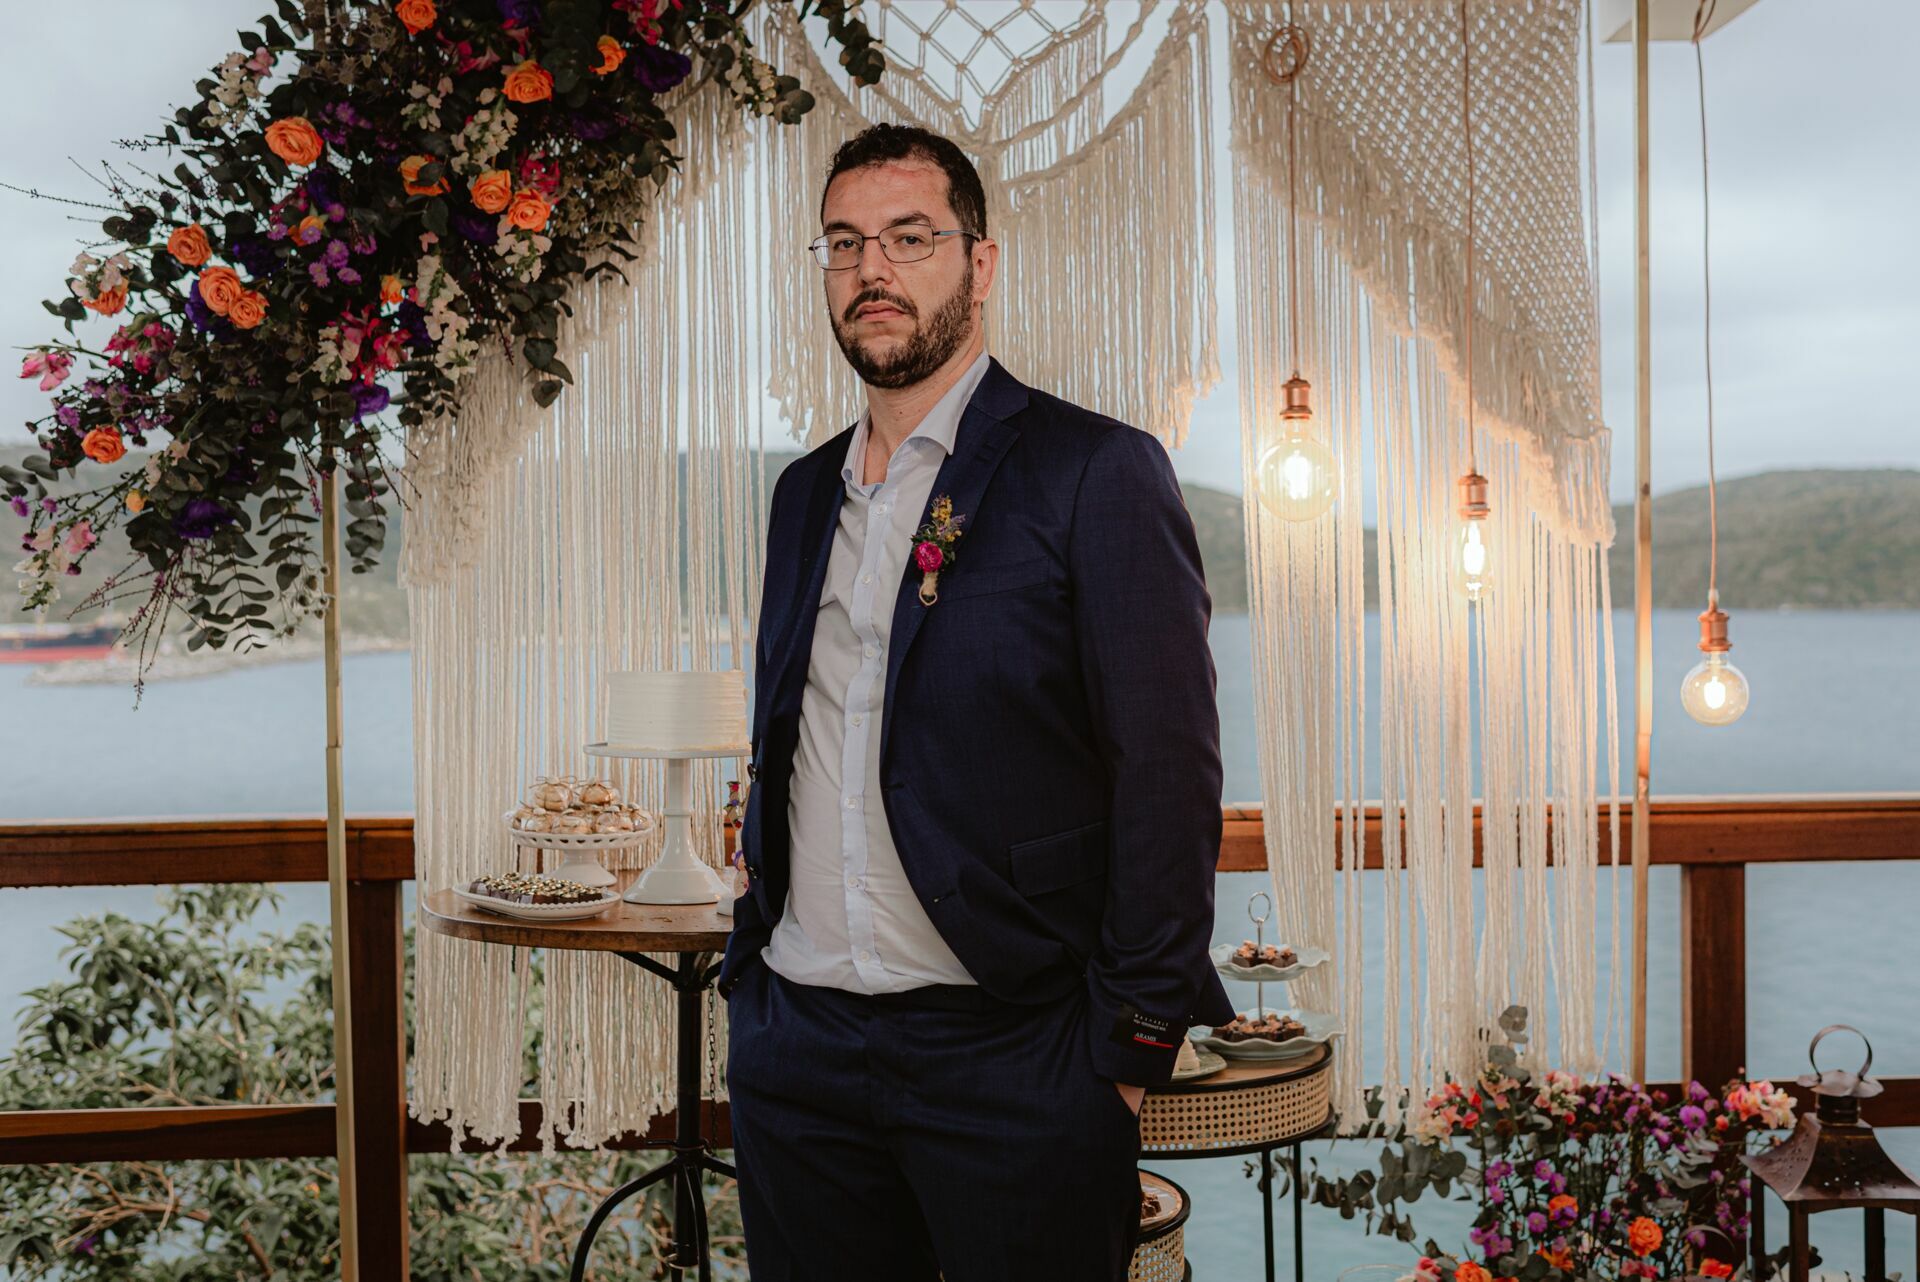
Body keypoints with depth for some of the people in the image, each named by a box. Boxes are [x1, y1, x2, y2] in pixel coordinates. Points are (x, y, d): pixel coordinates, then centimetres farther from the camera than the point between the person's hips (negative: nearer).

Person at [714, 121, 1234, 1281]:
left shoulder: (1097, 472, -6)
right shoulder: (805, 492, 13)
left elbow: (1170, 778, -10)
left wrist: (1131, 1049, -12)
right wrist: (753, 975, 12)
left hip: (1011, 1056, -5)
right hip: (796, 1048, 6)